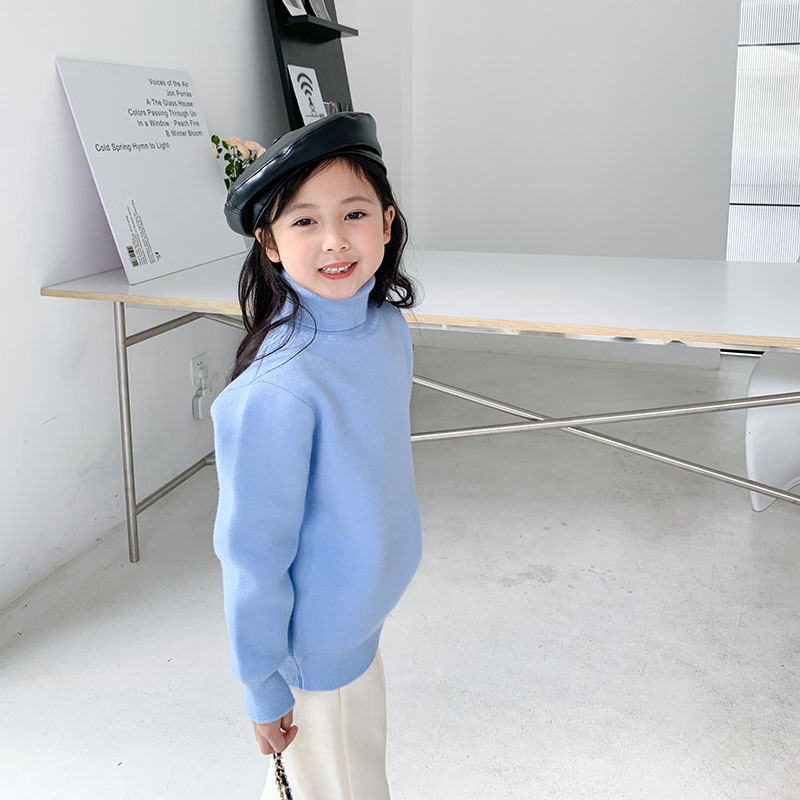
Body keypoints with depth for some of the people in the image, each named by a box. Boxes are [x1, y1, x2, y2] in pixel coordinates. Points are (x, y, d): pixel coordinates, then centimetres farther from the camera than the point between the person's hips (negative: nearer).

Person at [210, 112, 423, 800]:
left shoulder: (389, 328, -8)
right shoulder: (276, 394, -31)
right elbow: (253, 554, -21)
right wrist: (262, 689, -11)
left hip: (369, 613, 7)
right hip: (314, 643, -7)